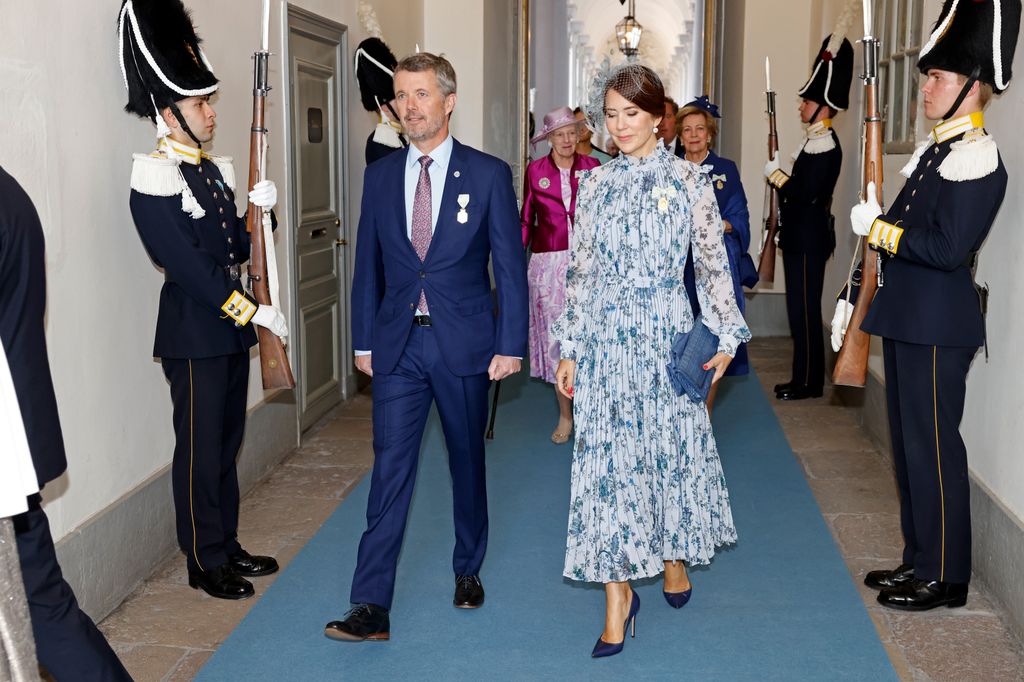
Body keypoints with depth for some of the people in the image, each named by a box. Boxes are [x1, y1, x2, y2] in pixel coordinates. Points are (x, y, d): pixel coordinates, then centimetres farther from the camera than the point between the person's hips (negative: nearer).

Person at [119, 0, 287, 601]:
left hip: (232, 328, 8)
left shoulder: (214, 170, 12)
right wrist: (254, 310, -18)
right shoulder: (155, 177, -15)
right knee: (200, 449, 2)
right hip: (194, 334, -8)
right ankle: (205, 562, 14)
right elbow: (188, 265, -20)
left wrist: (257, 211, -3)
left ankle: (227, 546, 28)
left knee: (227, 443, 15)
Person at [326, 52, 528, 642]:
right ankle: (372, 607, -2)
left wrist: (510, 344, -8)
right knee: (391, 468, -3)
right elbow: (369, 265, 10)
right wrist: (365, 340, 7)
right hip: (398, 344, 2)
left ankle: (469, 570, 34)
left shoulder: (489, 174, -3)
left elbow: (511, 266, -4)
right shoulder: (380, 176, 6)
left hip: (465, 342, -1)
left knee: (468, 460, 13)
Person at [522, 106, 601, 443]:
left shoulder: (592, 167, 5)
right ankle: (565, 417, 15)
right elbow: (526, 220, 10)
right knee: (554, 337, 3)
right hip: (548, 264, 1)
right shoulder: (535, 170, 6)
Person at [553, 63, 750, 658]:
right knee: (607, 454, 0)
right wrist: (571, 349, 7)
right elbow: (582, 269, 8)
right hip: (606, 338, 2)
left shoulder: (689, 179, 0)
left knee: (671, 445, 9)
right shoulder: (596, 183, 6)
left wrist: (727, 335, -6)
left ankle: (674, 556, 36)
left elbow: (713, 262, 1)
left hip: (667, 336, -2)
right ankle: (618, 597, 8)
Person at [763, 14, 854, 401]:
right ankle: (805, 378, 21)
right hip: (802, 236, 10)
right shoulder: (816, 142, 14)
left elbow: (806, 193, -23)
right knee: (801, 308, 13)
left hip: (808, 239, -10)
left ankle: (808, 383, 4)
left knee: (804, 308, -4)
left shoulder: (825, 148, -16)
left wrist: (775, 174, -12)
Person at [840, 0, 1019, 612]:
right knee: (910, 441, 16)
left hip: (940, 327, -10)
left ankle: (944, 577, 11)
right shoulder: (935, 149, 14)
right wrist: (880, 223, 2)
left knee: (933, 445, -2)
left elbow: (948, 247, -23)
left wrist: (879, 228, -15)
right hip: (910, 320, 10)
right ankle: (920, 560, 28)